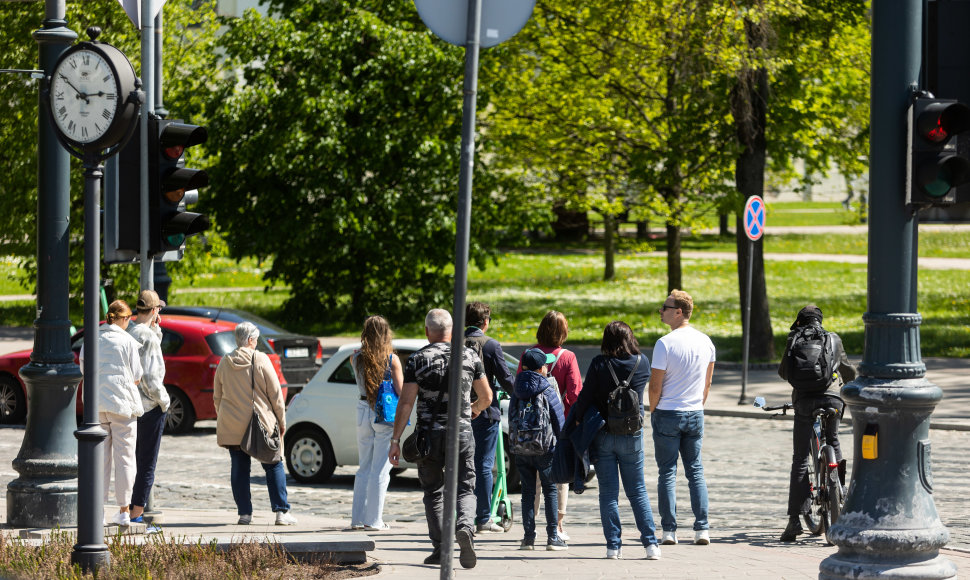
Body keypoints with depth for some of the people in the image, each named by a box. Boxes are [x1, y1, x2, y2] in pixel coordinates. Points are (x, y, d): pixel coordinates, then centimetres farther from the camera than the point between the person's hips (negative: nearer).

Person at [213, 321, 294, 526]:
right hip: (261, 424, -3)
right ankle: (281, 511, 0)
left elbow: (217, 397, 13)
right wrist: (281, 421, 5)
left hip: (232, 427, 3)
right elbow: (275, 394, -4)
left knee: (239, 468, 7)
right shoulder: (261, 360, -7)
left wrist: (223, 420, 24)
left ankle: (244, 513, 4)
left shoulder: (224, 363, 5)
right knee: (273, 466, 5)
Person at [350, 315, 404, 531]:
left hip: (363, 411, 4)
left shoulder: (357, 358, -1)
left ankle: (358, 518, 15)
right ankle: (374, 520, -2)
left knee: (364, 467, 14)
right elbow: (401, 392, -10)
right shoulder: (392, 359, -10)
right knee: (380, 469, 0)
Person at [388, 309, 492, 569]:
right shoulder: (470, 356, 2)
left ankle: (440, 548, 8)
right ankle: (465, 527, -25)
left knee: (433, 492, 12)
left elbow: (406, 402, -8)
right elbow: (487, 397, 9)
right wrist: (476, 409, 32)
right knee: (464, 489, 5)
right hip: (461, 432, 1)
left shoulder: (418, 360, -3)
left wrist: (395, 440, -5)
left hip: (429, 434, -1)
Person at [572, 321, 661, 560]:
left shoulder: (599, 364, -10)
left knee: (608, 493, 5)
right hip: (632, 435, 2)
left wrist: (578, 420, 1)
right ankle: (651, 544, 4)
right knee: (638, 491, 10)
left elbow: (585, 397, -10)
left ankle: (613, 545, 3)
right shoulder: (642, 363, -3)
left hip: (603, 436, -2)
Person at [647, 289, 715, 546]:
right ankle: (702, 529, 4)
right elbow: (707, 383, 12)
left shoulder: (665, 343, -15)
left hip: (667, 414, -5)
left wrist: (653, 410, 3)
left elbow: (655, 386, -12)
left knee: (667, 472, 2)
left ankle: (669, 530, 0)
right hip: (695, 414, 5)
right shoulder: (706, 342, 4)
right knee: (695, 471, 10)